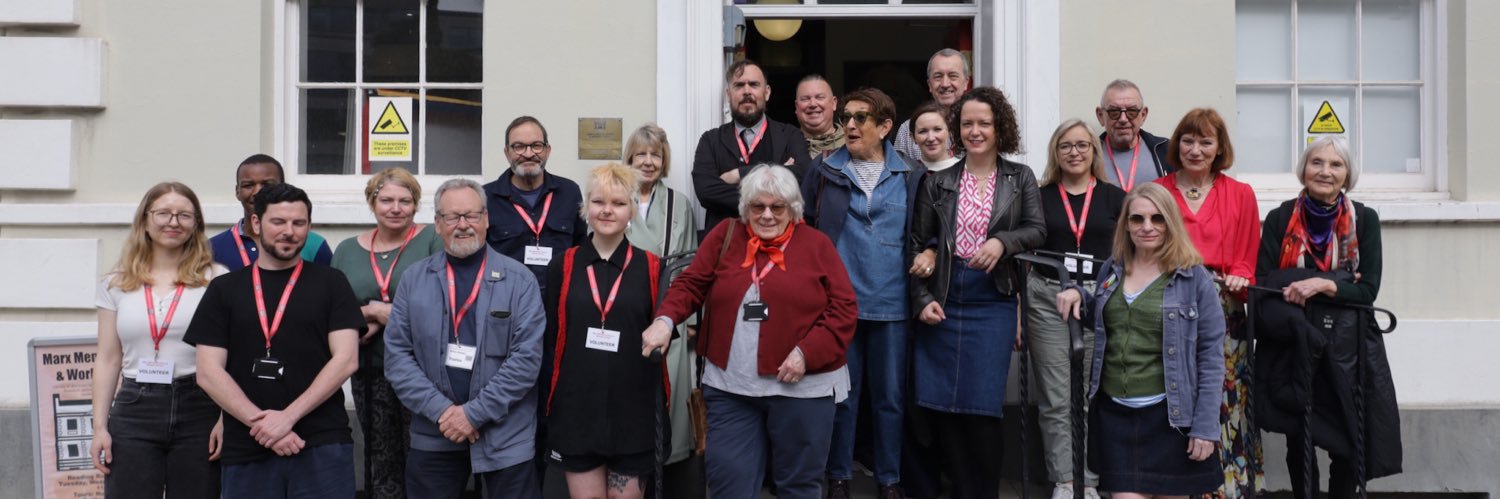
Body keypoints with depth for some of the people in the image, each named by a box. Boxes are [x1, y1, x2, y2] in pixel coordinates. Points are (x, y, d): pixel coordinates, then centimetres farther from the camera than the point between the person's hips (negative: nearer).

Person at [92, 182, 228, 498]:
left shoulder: (216, 279, 0)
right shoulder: (117, 283, 10)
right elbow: (108, 360, 11)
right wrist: (100, 426, 6)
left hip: (198, 410, -2)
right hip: (134, 410, 2)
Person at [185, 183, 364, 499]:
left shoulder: (330, 283, 6)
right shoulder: (224, 290, 9)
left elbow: (346, 359, -3)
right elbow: (208, 373, 2)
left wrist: (288, 416, -13)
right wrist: (261, 424, -10)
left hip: (323, 448, -1)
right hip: (246, 452, 2)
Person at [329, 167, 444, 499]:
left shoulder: (433, 241, -1)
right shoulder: (347, 250, 12)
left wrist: (389, 314, -12)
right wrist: (363, 315, -8)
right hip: (371, 373, 4)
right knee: (382, 466, 11)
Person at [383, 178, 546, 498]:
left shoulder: (519, 280, -3)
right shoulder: (413, 279, 5)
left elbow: (527, 356, -9)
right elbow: (397, 353, 1)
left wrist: (475, 413, -13)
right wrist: (440, 410, -10)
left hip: (505, 438, -2)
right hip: (433, 436, 2)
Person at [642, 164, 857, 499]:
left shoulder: (816, 244, 0)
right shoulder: (725, 236, 5)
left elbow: (844, 308, -3)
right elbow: (691, 285, 3)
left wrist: (808, 352, -15)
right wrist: (665, 319, -16)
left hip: (802, 387, -1)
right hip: (730, 386, 2)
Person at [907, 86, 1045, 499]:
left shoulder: (1020, 178, 6)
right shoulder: (938, 182, 6)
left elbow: (1037, 230, 0)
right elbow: (918, 245, 5)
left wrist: (1002, 242, -20)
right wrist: (922, 300, -4)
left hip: (993, 303, -1)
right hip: (943, 301, 2)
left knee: (981, 405, -4)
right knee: (940, 403, 3)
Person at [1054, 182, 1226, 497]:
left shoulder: (1195, 278, -5)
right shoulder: (1112, 270, 8)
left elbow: (1211, 355, -6)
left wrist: (1206, 426, -10)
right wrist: (1079, 295, 4)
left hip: (1170, 415, -3)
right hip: (1114, 411, 3)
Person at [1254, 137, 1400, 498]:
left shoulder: (1365, 220, 1)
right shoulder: (1280, 219, -1)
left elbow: (1368, 290, -4)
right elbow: (1262, 282, -9)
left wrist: (1321, 285, -22)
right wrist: (1339, 279, -14)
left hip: (1348, 349, 0)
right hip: (1290, 347, 0)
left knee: (1348, 446, 0)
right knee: (1298, 441, 8)